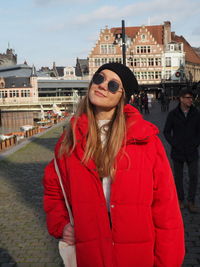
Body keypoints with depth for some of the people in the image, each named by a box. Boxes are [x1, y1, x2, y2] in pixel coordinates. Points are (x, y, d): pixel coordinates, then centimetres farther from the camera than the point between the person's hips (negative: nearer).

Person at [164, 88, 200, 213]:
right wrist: (175, 144, -6)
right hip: (177, 152, 0)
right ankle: (180, 199, 24)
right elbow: (166, 132, 2)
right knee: (178, 177, 9)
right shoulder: (173, 114, -3)